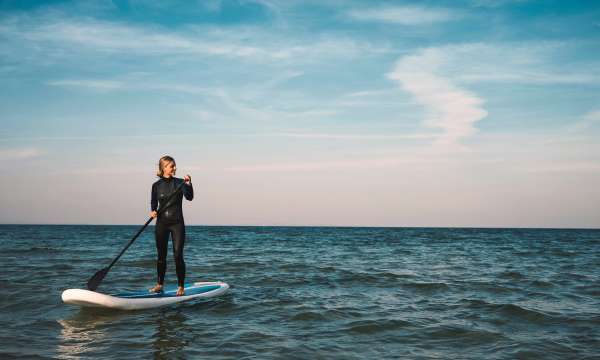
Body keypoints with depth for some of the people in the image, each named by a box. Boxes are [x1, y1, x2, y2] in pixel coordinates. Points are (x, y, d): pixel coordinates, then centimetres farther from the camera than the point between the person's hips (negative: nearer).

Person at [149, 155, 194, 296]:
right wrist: (153, 211, -8)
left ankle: (180, 286, 4)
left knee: (178, 255, -5)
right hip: (161, 223, 2)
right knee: (161, 256, 9)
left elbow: (189, 197, -16)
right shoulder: (156, 185, 3)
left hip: (177, 223, -2)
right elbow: (153, 203, 12)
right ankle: (159, 284, 23)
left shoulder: (180, 183, -2)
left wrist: (189, 184, -32)